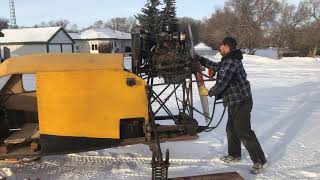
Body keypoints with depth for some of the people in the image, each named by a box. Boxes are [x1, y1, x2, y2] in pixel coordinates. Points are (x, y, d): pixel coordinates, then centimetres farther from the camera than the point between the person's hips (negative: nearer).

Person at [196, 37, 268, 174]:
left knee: (244, 132, -8)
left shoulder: (231, 62, -21)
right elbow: (216, 66, 28)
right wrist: (199, 58, 27)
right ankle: (234, 155, 35)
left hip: (241, 102, -11)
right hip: (234, 102, 11)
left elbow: (221, 83, -23)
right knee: (231, 129, 20)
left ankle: (260, 161, 1)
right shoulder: (228, 60, 13)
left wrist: (210, 92, -5)